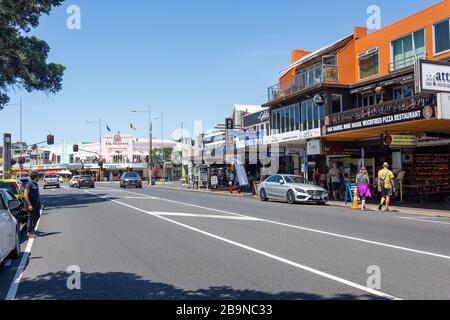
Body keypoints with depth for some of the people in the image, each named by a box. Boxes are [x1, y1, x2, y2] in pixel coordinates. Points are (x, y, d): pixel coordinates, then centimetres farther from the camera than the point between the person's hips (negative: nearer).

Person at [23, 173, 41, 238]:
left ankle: (33, 229, 29)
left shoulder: (35, 184, 13)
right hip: (32, 205, -9)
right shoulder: (29, 184, -15)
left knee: (37, 216, 16)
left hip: (37, 204, 9)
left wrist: (39, 202, 21)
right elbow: (25, 195, -21)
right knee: (30, 218, -2)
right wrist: (29, 205, -24)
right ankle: (30, 232, 5)